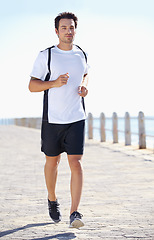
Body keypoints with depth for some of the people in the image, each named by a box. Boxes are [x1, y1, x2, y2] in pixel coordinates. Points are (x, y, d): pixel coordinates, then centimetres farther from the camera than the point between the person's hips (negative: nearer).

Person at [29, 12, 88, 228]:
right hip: (52, 119, -1)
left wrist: (84, 86, 5)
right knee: (52, 161, 12)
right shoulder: (46, 56, -4)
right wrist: (54, 83, -20)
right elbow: (32, 85, -3)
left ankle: (74, 213, -10)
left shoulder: (81, 54, 7)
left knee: (76, 163, -10)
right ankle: (52, 199, 38)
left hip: (76, 119, 1)